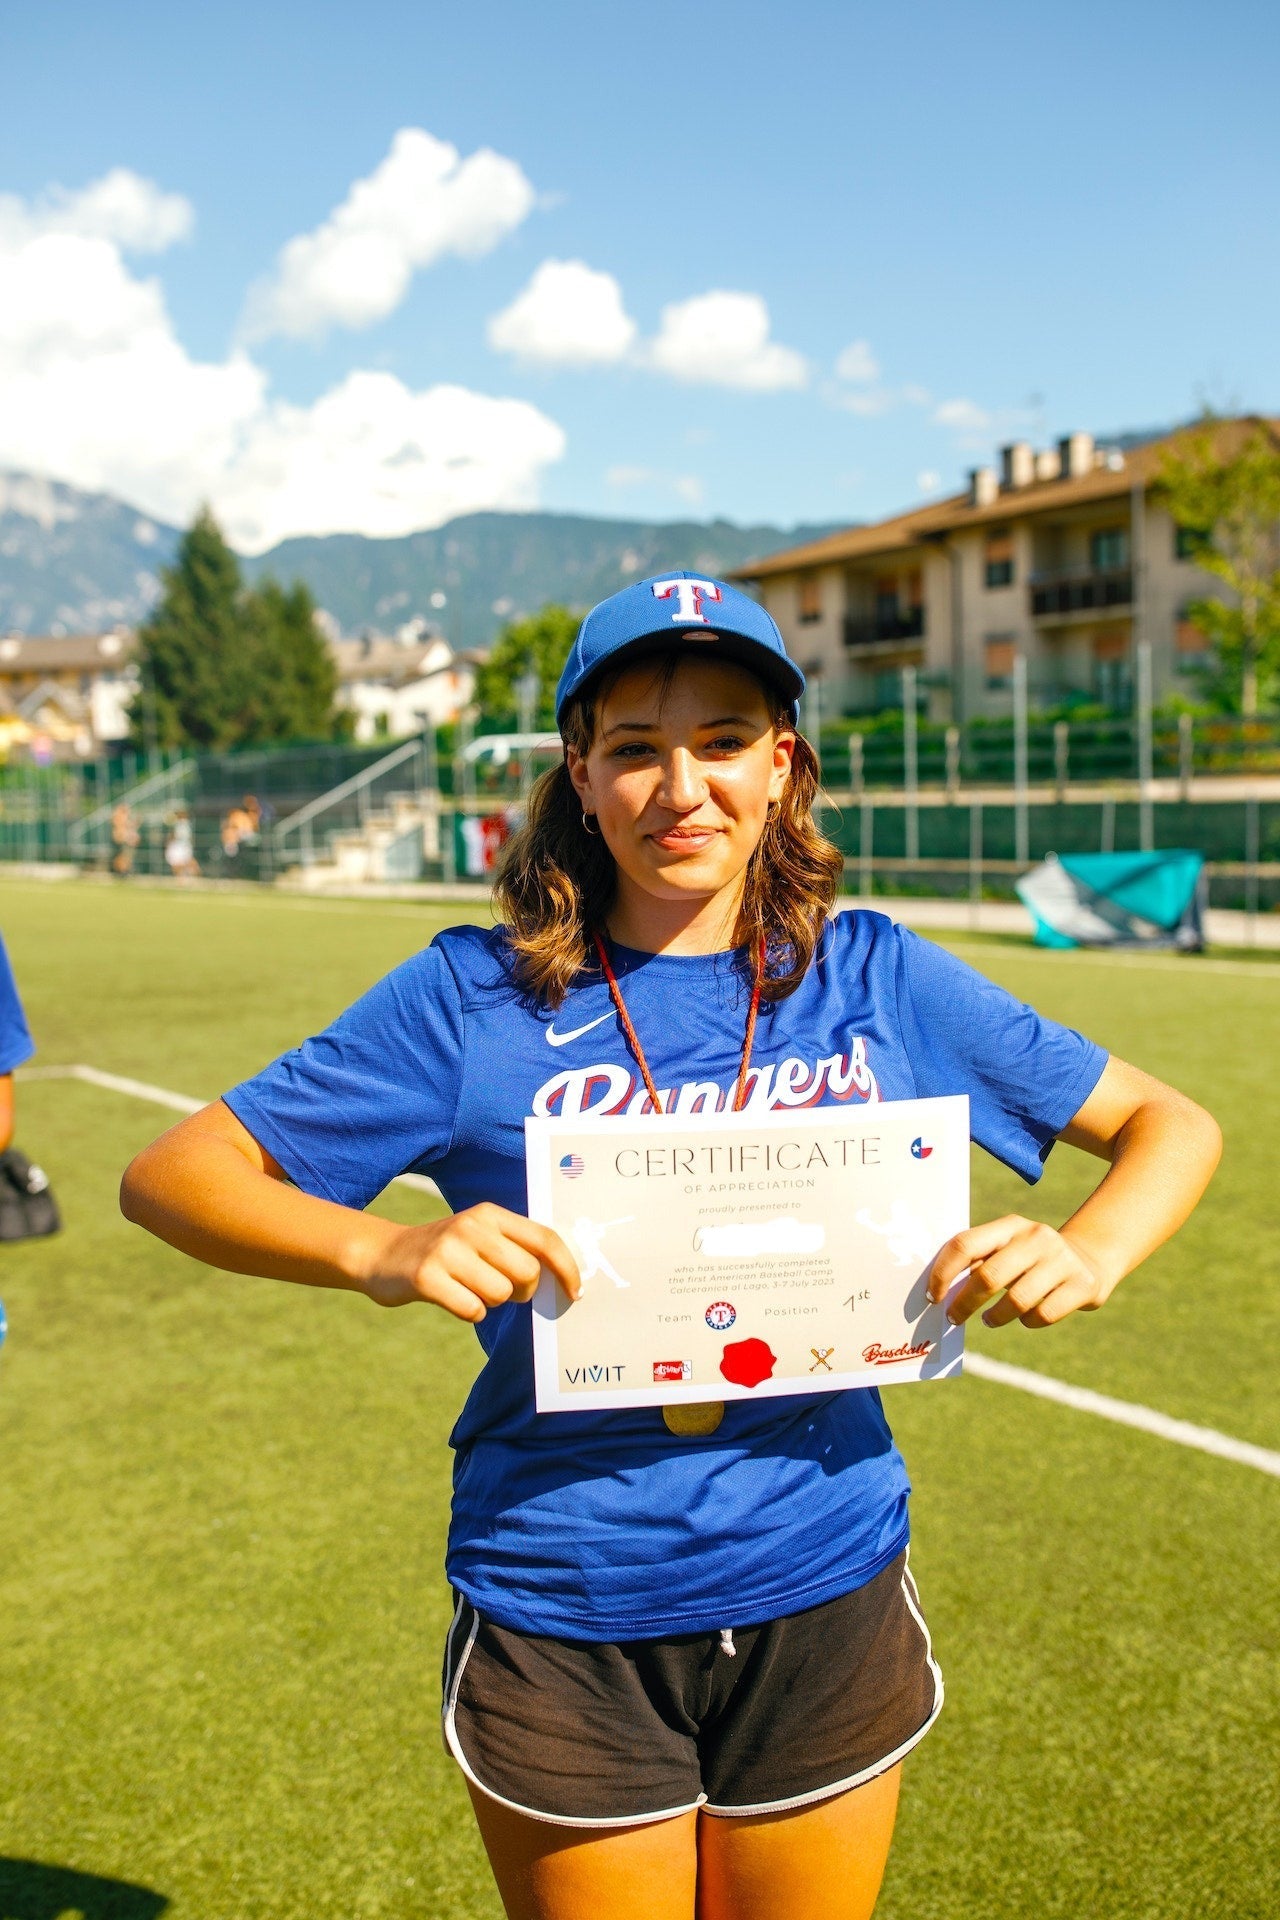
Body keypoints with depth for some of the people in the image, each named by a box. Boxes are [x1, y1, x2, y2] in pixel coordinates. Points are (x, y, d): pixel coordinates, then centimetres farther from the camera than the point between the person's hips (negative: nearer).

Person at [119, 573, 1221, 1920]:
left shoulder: (877, 982, -3)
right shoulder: (477, 998, -9)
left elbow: (1171, 1125, 5)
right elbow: (169, 1174, -8)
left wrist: (1088, 1254, -17)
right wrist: (380, 1251, -27)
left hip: (822, 1601, 2)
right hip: (563, 1622, -1)